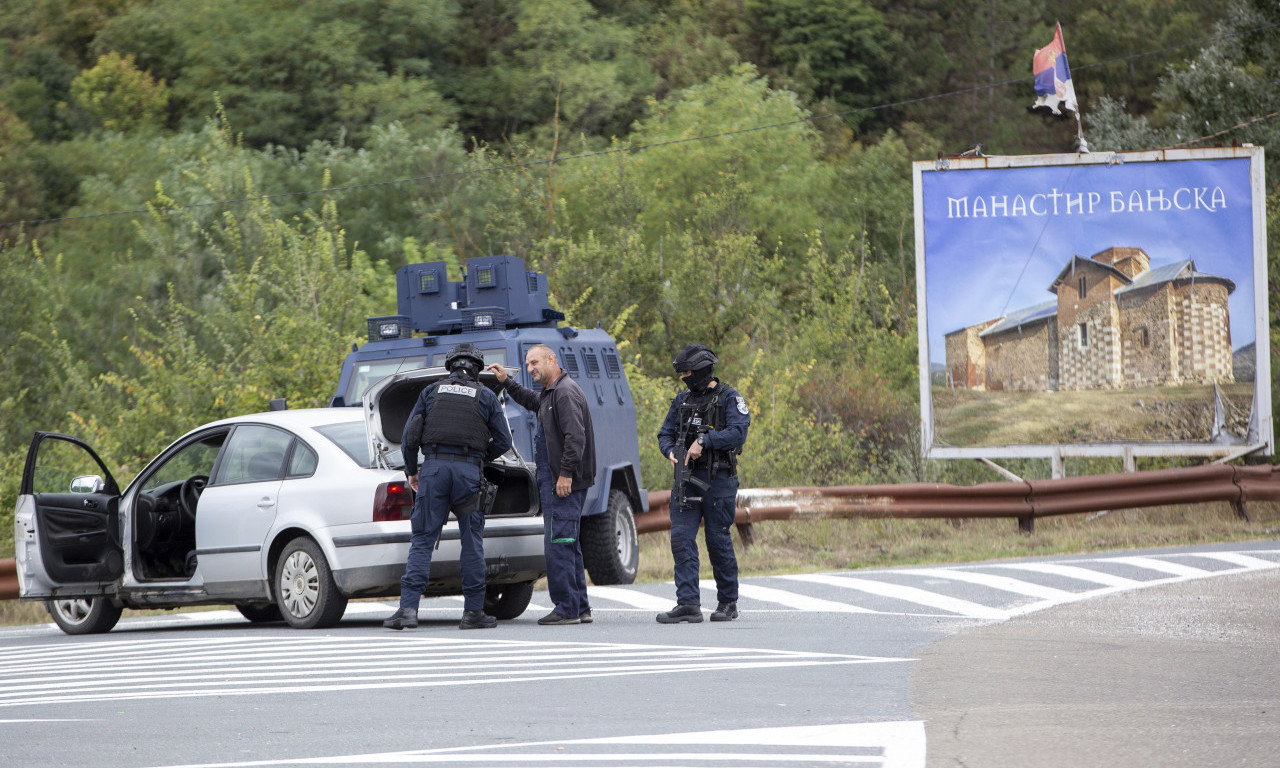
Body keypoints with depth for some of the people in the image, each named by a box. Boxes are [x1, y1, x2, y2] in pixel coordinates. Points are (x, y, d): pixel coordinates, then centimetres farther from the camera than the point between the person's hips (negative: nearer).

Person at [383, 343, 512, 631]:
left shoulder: (431, 392, 13)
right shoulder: (486, 396, 11)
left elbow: (410, 436, 8)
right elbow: (503, 440, 7)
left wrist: (411, 471, 18)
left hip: (434, 469, 0)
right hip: (469, 471, 0)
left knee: (422, 540, 0)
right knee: (472, 541, 7)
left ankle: (408, 607, -11)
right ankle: (473, 612, 6)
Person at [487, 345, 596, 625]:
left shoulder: (565, 392, -14)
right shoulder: (550, 393, 19)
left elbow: (575, 436, -24)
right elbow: (531, 400, 43)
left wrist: (566, 473, -26)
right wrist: (507, 382, 33)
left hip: (564, 483, -11)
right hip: (552, 480, 11)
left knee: (558, 544, -11)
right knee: (568, 544, 13)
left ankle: (566, 610, -10)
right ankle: (580, 608, 16)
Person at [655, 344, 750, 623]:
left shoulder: (729, 398, -3)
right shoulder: (682, 400, 15)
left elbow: (738, 432, -16)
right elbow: (665, 433, 16)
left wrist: (704, 440, -24)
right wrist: (671, 451, -6)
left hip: (718, 480, -5)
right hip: (687, 477, 5)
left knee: (718, 542, 0)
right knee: (681, 538, -8)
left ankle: (728, 602, 14)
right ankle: (688, 604, -11)